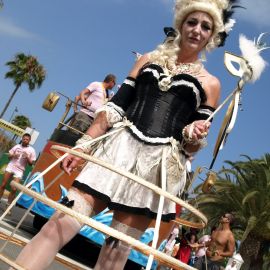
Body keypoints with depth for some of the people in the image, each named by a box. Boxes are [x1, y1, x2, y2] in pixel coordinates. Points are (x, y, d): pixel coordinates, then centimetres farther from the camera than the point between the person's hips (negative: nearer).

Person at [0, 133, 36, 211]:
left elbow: (31, 163, 2)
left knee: (13, 189, -9)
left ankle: (8, 206, 2)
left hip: (19, 170, -2)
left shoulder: (31, 150, 1)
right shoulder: (17, 146, 7)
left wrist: (27, 157, -15)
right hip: (10, 167, 2)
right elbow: (9, 156, 12)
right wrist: (13, 155, -9)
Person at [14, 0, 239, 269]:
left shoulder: (210, 84, 11)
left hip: (159, 165, -1)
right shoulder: (148, 60, 16)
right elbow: (114, 106, 11)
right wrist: (83, 145, 2)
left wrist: (194, 136, -14)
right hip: (119, 150, 2)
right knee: (58, 225, -13)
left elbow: (191, 147, 9)